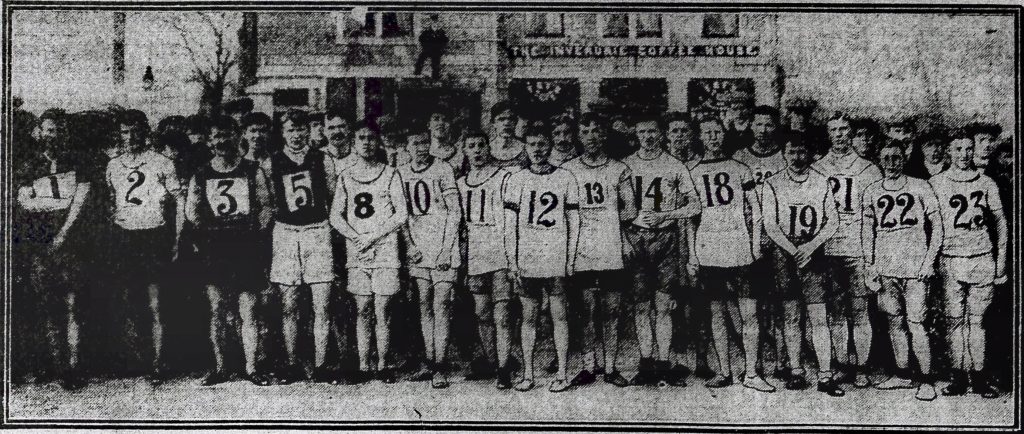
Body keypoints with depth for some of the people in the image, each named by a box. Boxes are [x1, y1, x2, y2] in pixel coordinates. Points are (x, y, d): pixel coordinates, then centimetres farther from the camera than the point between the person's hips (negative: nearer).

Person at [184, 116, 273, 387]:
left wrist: (256, 234, -2)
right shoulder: (201, 176, 10)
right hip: (214, 250, 1)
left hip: (247, 249, -1)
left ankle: (251, 369, 4)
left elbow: (265, 207, 8)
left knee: (249, 312, -1)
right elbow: (191, 211, 14)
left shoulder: (253, 171, 7)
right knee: (217, 312, 1)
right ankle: (219, 368, 8)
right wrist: (205, 235, 3)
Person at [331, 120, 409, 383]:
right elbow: (335, 216, 8)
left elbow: (402, 214, -2)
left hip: (385, 250, -2)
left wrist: (372, 237, -9)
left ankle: (382, 366, 4)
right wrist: (356, 238, -8)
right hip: (356, 253, 2)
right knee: (362, 310, 2)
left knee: (382, 311, -4)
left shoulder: (390, 174, 2)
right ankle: (363, 366, 6)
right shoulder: (345, 177, 10)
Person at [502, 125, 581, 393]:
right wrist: (511, 258, 0)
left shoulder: (565, 178, 4)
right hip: (526, 260, 2)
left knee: (559, 315, 0)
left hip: (556, 260, -1)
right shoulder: (516, 180, 7)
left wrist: (571, 258, 0)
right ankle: (527, 375, 11)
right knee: (528, 317, 6)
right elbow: (510, 223, 7)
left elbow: (574, 220, 6)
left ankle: (562, 375, 4)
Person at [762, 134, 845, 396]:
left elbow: (832, 221, 5)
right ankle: (795, 372, 12)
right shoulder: (773, 185, 2)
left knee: (819, 317, -6)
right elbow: (770, 226, -3)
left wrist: (811, 246, -10)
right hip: (784, 253, 0)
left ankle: (825, 377, -7)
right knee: (790, 315, 3)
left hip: (814, 253, 0)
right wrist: (794, 251, -13)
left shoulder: (822, 183, 6)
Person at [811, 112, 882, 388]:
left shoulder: (868, 170, 5)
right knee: (835, 312, 6)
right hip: (826, 250, 2)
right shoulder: (816, 170, 11)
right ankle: (842, 366, 13)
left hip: (858, 250, -2)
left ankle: (861, 369, 2)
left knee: (860, 311, -3)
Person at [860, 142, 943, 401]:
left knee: (915, 324, -8)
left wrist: (929, 260, -5)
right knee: (894, 323, 8)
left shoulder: (920, 188, 0)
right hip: (885, 268, 4)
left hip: (915, 266, -4)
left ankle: (926, 381, -1)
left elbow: (936, 226, 3)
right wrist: (870, 264, 7)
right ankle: (903, 375, 19)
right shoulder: (872, 192, 9)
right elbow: (867, 230, 14)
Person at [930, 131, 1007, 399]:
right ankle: (959, 376, 5)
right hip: (950, 260, -1)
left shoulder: (987, 185, 7)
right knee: (954, 320, -1)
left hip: (982, 259, 1)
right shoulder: (935, 184, 3)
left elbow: (1000, 223, 11)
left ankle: (978, 377, 7)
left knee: (977, 319, 2)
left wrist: (1001, 261, 7)